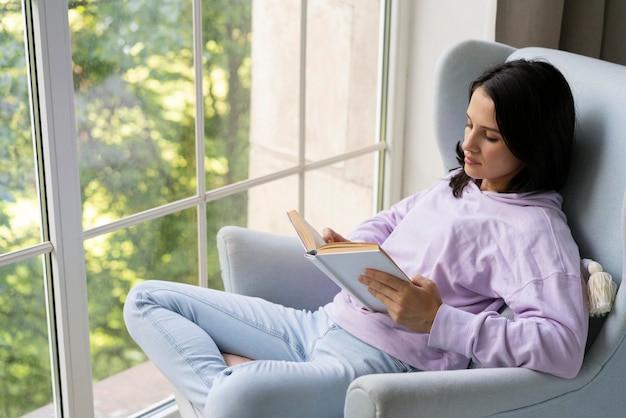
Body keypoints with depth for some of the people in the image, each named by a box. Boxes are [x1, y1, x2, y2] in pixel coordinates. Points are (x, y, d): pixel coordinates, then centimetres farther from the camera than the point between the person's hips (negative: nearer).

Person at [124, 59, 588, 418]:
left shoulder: (536, 228, -9)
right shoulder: (456, 184, 17)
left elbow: (564, 347, -23)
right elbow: (385, 223, 30)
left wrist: (437, 320, -26)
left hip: (383, 360, -10)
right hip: (323, 324, 10)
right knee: (147, 300, 5)